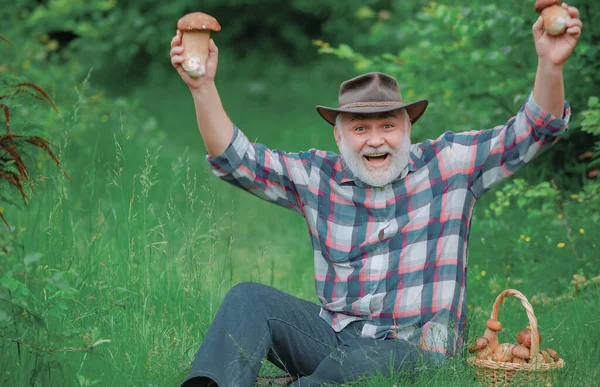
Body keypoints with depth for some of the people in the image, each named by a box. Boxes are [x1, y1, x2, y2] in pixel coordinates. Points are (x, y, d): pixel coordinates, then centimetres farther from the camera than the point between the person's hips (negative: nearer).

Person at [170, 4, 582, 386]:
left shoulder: (449, 163, 1)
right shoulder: (318, 176, 7)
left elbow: (532, 132, -5)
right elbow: (235, 158, 3)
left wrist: (550, 65, -24)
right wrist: (203, 86, -12)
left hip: (413, 349, -3)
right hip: (332, 334, 4)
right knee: (249, 298, -17)